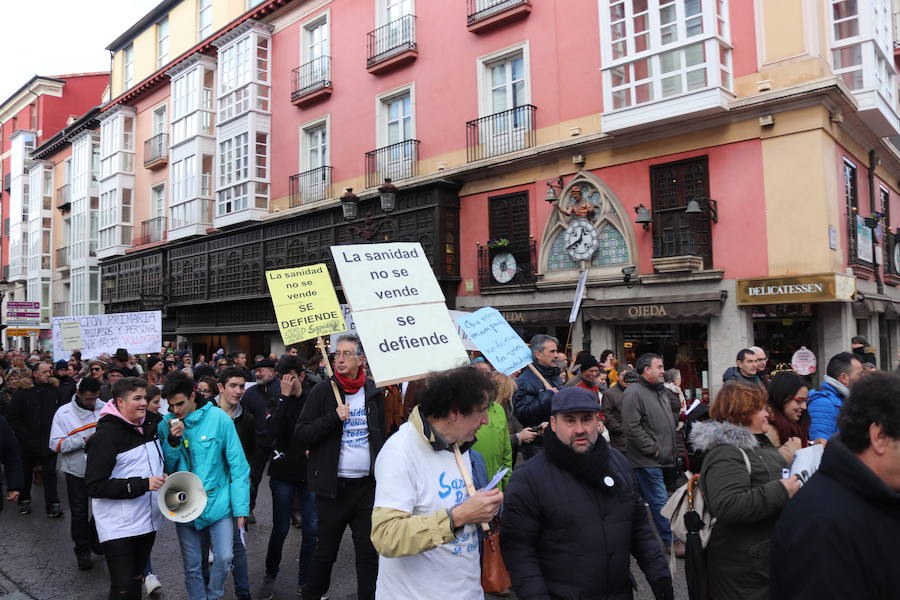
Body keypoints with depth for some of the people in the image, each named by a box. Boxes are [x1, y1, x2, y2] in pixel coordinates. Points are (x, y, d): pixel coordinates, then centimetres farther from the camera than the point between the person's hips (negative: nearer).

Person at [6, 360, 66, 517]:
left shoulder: (55, 391, 3)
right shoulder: (23, 391, -4)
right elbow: (12, 416, -4)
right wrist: (24, 435, -11)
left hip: (48, 443, 1)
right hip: (28, 443, -1)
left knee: (50, 473, 1)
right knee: (25, 473, 15)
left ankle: (53, 504, 4)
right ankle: (24, 500, 32)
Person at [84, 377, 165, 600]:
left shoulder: (150, 424, 5)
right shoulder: (106, 435, -15)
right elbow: (94, 486, -19)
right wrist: (143, 484, -24)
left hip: (148, 521, 7)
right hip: (118, 529, -6)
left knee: (136, 580, 19)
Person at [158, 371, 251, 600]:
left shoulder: (219, 419, -12)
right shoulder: (166, 425, -2)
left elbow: (237, 465, -9)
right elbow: (165, 468, 1)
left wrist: (241, 507, -12)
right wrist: (172, 441, -16)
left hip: (218, 502, -2)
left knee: (224, 558, -7)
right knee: (192, 566, 11)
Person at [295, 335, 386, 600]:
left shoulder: (373, 392, 5)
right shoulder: (323, 391, -5)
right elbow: (301, 435, -9)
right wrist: (334, 417, -21)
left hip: (367, 485, 2)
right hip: (333, 486, -2)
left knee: (369, 551, 7)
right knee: (326, 550, 11)